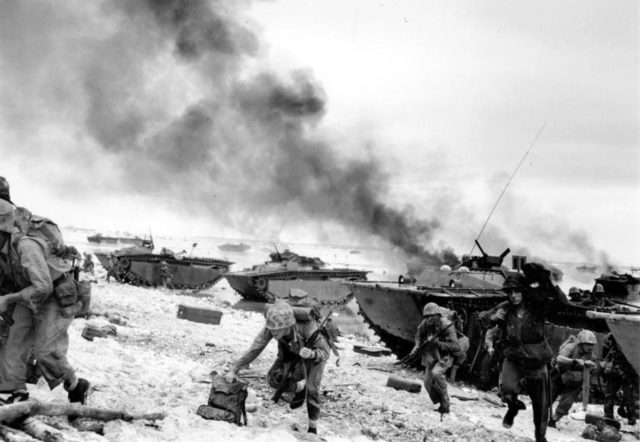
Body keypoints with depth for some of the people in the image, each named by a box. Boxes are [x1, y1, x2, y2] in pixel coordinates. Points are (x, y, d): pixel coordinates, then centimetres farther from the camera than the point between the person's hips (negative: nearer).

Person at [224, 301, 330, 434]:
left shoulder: (307, 328, -44)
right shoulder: (272, 326, -36)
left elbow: (324, 352, -33)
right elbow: (255, 348, -27)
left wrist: (312, 354, -55)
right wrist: (234, 369, -29)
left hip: (315, 350, -3)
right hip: (291, 351, 4)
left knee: (312, 389, -14)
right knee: (274, 379, -14)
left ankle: (313, 429, 9)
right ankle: (300, 389, 18)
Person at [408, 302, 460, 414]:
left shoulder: (447, 326, -21)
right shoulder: (425, 325, -5)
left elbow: (455, 346, -24)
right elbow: (419, 336, 18)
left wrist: (438, 343, -32)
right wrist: (417, 346, -1)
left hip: (443, 357, -6)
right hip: (430, 358, 6)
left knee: (436, 373, -32)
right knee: (428, 383, -1)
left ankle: (445, 404, -19)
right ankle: (439, 404, 20)